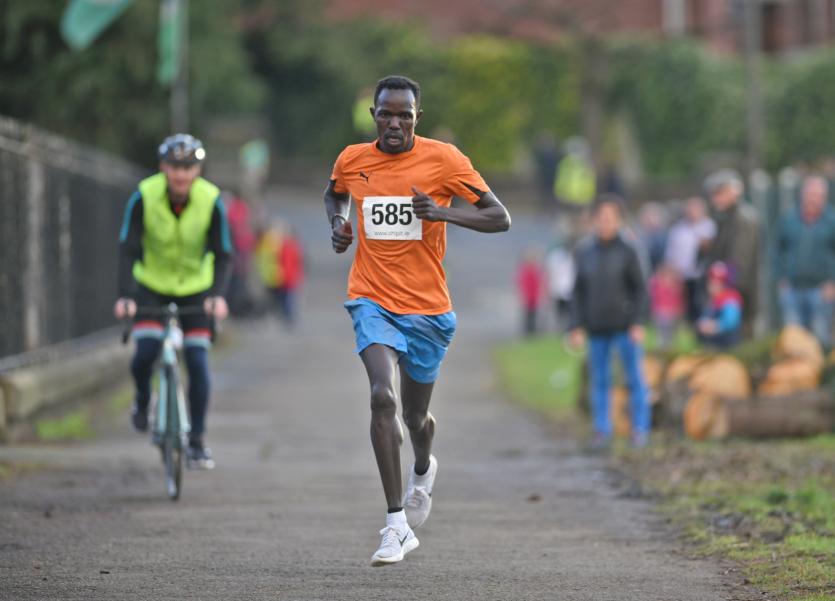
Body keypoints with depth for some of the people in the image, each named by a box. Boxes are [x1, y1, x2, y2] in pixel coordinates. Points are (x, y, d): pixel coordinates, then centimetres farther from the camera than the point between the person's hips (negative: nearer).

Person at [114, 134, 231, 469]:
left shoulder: (211, 201, -20)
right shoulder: (145, 197, -22)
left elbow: (222, 254, -19)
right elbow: (128, 249, -24)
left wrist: (218, 294, -35)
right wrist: (125, 296, -36)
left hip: (195, 289, 1)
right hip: (152, 285, -1)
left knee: (198, 363, -8)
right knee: (145, 354, -18)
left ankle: (196, 442, 1)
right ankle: (143, 399, 17)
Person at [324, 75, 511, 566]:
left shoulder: (443, 159, -8)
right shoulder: (352, 160, 1)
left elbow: (500, 218, -8)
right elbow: (334, 193, 26)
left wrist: (443, 212, -24)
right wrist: (338, 222, 4)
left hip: (428, 308, 0)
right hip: (373, 301, 0)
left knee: (416, 417, 13)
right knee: (383, 396, -23)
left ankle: (424, 469, 52)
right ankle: (397, 526, -22)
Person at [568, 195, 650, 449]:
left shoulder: (627, 251, -3)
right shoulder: (584, 252, 4)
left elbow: (640, 289, -1)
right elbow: (579, 291, 9)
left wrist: (637, 323, -8)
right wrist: (577, 327, 4)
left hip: (625, 327, -3)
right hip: (597, 328, 3)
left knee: (635, 379, -1)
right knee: (599, 381, 6)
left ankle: (640, 429, 6)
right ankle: (602, 430, 13)